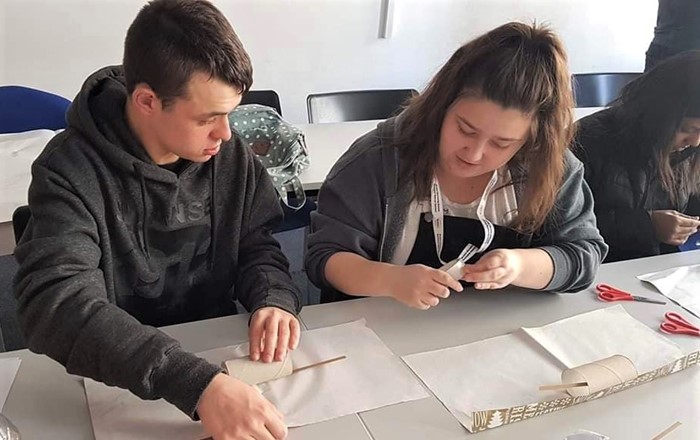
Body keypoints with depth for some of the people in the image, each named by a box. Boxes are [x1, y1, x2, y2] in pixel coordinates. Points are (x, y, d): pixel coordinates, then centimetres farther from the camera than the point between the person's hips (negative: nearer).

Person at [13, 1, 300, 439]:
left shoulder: (229, 156, -5)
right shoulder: (72, 172, -19)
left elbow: (256, 246, 5)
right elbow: (57, 304, -31)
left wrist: (274, 298, -18)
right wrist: (196, 384, -43)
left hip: (219, 358, 5)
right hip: (116, 384, -4)